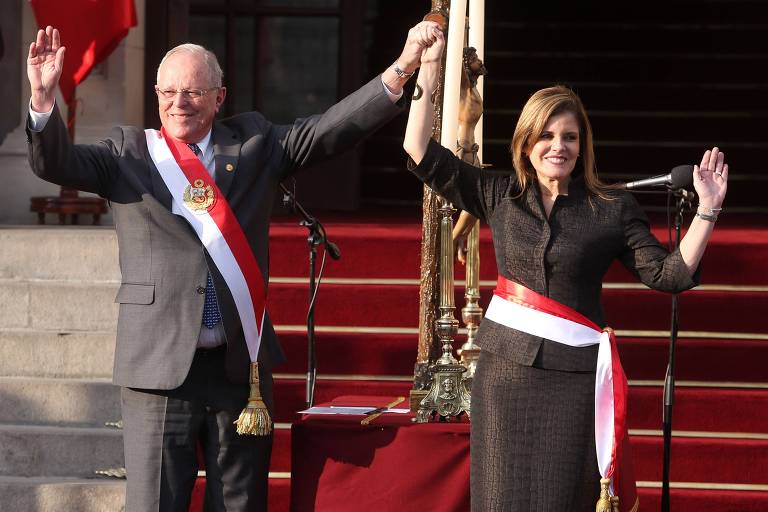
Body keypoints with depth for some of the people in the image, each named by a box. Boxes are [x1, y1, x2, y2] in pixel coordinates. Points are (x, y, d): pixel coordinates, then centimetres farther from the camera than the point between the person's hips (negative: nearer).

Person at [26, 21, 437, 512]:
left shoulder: (253, 144, 10)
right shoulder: (130, 152, 6)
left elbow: (331, 130, 4)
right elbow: (56, 162, -5)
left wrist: (401, 70, -7)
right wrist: (44, 96, -24)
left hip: (242, 364, 2)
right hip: (160, 364, -2)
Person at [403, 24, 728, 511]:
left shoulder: (613, 209, 0)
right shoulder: (499, 196, 6)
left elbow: (669, 274, -5)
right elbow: (422, 154, 3)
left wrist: (707, 210, -16)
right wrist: (429, 73, -2)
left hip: (575, 376, -2)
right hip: (505, 367, 2)